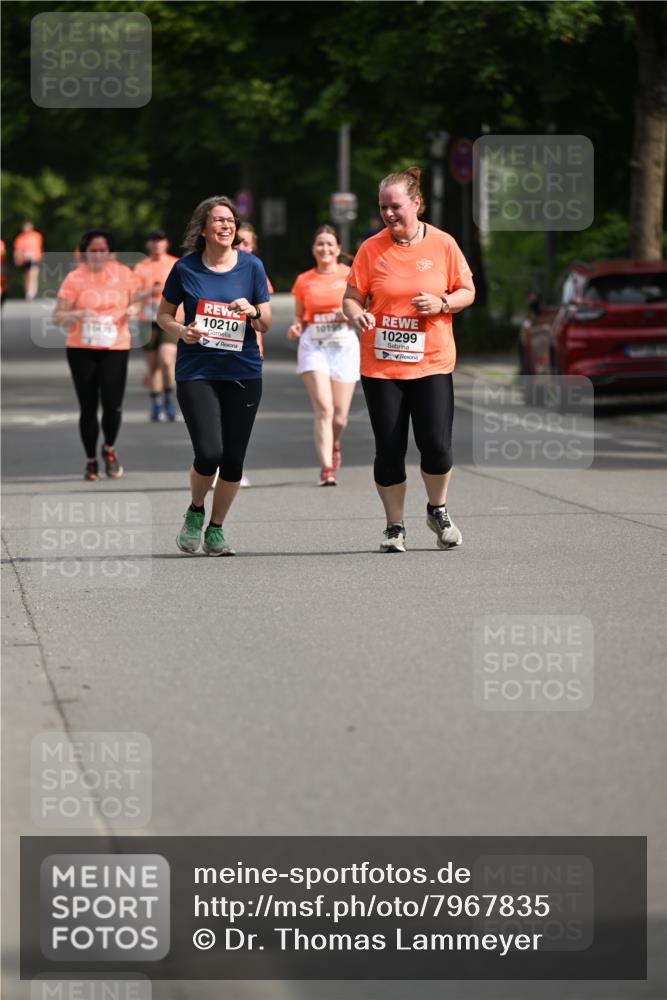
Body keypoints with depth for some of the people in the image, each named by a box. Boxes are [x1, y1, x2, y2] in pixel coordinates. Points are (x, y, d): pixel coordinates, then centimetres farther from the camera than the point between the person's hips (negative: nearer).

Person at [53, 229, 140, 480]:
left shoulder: (123, 274, 5)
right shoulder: (74, 279, -2)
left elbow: (136, 301, 19)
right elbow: (58, 316, -3)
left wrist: (133, 310, -4)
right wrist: (79, 314, -23)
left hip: (115, 348, 1)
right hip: (81, 349, -1)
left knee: (112, 404, -10)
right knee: (88, 407, 2)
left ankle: (109, 449, 19)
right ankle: (91, 461, 19)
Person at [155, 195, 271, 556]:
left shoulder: (251, 266, 3)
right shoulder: (185, 268, -1)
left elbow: (266, 324, 8)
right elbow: (164, 314, 11)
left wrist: (252, 311, -14)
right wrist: (182, 331, -10)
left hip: (242, 372, 2)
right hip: (196, 372, -2)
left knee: (233, 459, 2)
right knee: (209, 453, -15)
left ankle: (216, 530, 21)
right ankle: (195, 511, 14)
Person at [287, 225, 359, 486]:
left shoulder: (350, 276, 3)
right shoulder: (303, 281, 6)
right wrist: (296, 327, -7)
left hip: (344, 346, 0)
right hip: (313, 346, 0)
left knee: (339, 417, 3)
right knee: (323, 408, -17)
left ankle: (334, 445, 38)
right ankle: (327, 468, -16)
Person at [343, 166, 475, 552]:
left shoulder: (443, 244, 0)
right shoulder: (371, 249, 0)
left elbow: (467, 291, 8)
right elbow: (352, 297, 4)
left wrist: (442, 304, -12)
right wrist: (357, 314, -18)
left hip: (432, 362, -1)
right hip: (381, 364, 1)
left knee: (436, 445, -8)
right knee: (389, 450, 0)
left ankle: (438, 511, 19)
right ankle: (395, 527, 15)